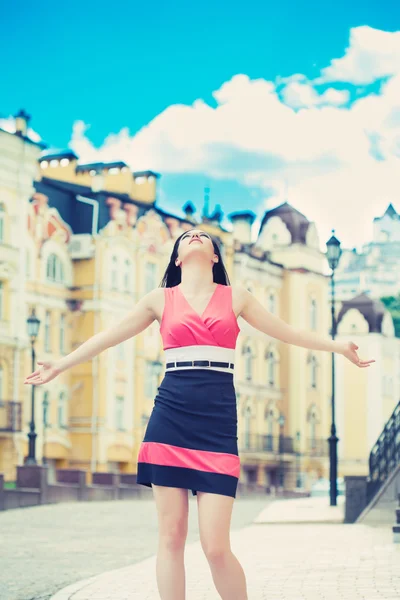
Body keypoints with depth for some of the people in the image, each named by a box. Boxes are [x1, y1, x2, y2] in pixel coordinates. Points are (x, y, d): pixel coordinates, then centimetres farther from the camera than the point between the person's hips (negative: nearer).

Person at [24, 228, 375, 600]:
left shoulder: (235, 297, 12)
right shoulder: (161, 299, 11)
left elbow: (285, 331, 18)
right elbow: (108, 337, 17)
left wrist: (338, 346, 15)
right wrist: (60, 366, 21)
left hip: (218, 423, -1)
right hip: (170, 419, 1)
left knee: (216, 547, -9)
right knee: (171, 536, 0)